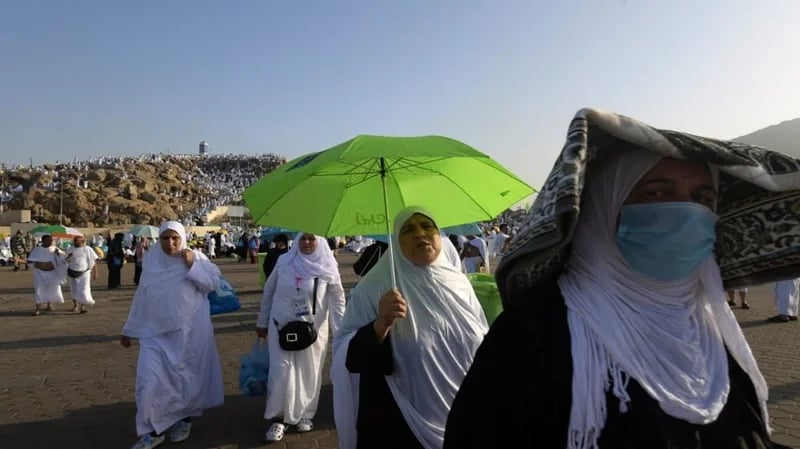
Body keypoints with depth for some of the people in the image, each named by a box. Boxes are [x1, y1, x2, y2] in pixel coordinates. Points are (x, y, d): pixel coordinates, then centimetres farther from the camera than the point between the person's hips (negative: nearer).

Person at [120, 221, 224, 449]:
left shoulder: (196, 257, -3)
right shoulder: (151, 259, 3)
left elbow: (213, 283, -9)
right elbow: (141, 297, 10)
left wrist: (192, 265, -20)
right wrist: (129, 329, 14)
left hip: (190, 332, -2)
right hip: (155, 332, 2)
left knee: (188, 377, 10)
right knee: (148, 381, -3)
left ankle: (184, 419, 33)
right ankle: (153, 430, 13)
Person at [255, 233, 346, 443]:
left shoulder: (328, 267, -6)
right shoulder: (284, 262, -2)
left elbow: (337, 300, -3)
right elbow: (268, 292, 7)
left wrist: (340, 330, -8)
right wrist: (262, 322, 9)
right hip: (281, 327, 1)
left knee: (309, 373, 9)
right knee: (281, 372, -2)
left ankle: (305, 415, 28)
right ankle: (278, 418, 14)